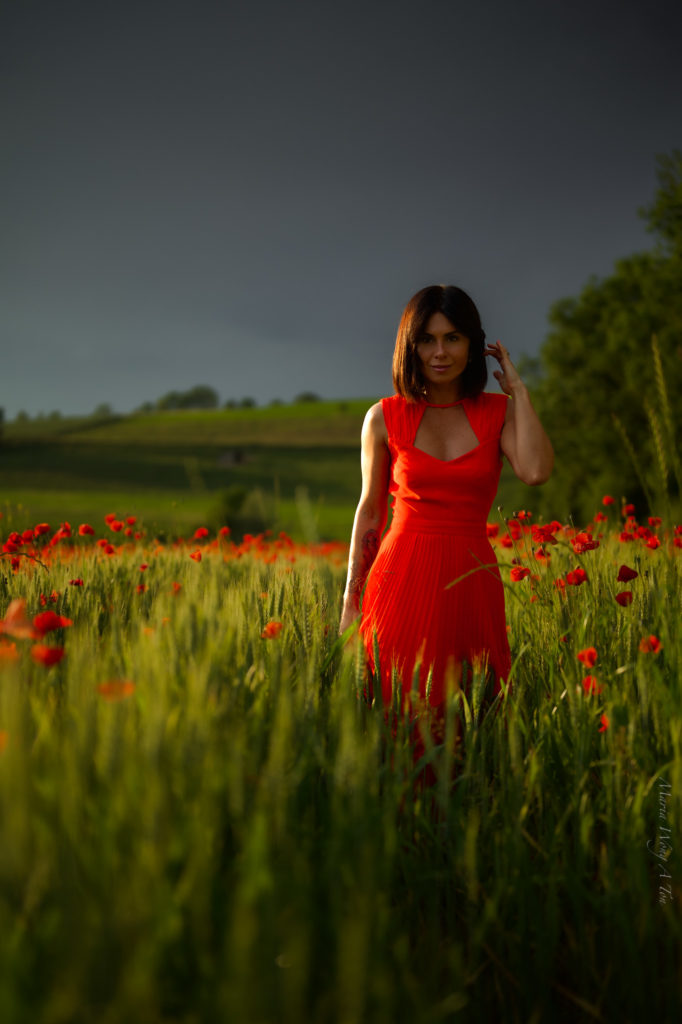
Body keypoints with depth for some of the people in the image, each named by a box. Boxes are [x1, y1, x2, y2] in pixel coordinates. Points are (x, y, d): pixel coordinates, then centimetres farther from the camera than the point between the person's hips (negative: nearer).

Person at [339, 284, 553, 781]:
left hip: (472, 583, 1)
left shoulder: (499, 412, 4)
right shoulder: (385, 418, 2)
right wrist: (351, 598, 5)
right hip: (402, 582, -1)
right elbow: (370, 511, 8)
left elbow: (536, 471, -16)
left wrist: (518, 389, -6)